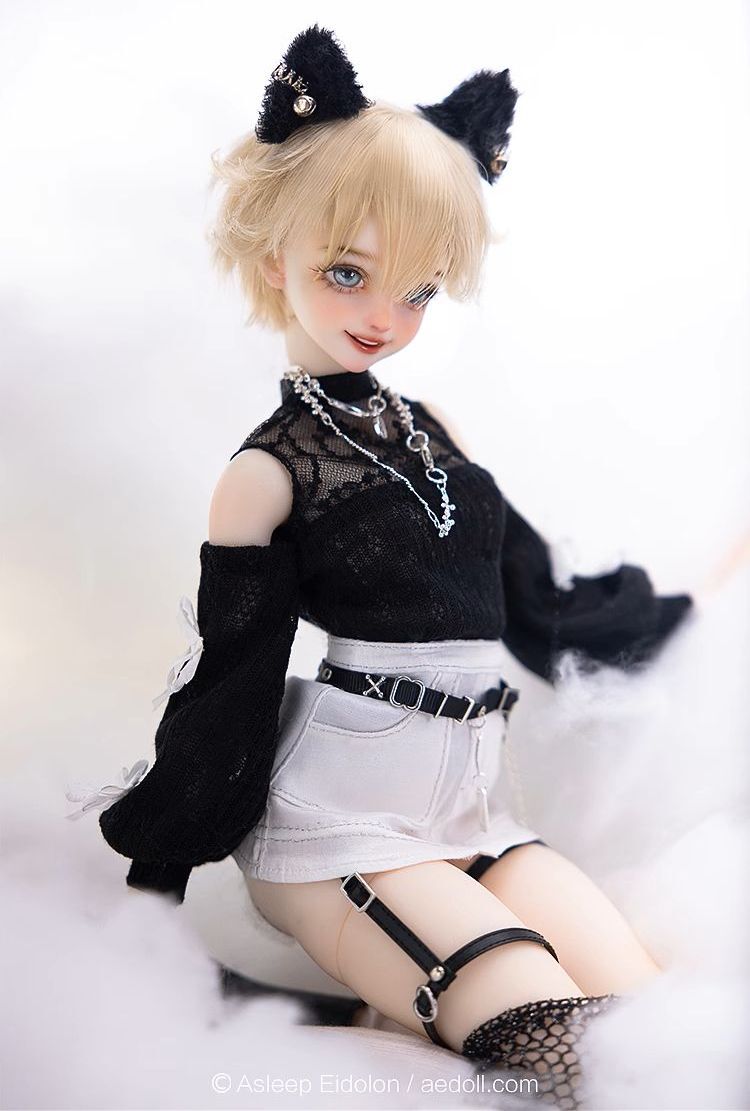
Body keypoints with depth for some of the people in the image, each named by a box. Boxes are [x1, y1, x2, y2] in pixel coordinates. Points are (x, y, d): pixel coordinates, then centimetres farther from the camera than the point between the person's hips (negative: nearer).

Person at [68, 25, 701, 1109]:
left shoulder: (430, 429, 12)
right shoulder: (269, 472, -6)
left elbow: (536, 602, 19)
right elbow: (222, 688, -2)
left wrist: (672, 613, 27)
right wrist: (159, 882, 4)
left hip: (472, 807, 7)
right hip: (339, 823, -7)